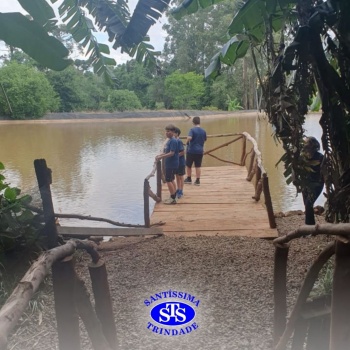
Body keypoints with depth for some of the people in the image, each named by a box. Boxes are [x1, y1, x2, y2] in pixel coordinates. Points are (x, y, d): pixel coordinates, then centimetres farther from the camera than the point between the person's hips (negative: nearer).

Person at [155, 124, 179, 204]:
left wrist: (161, 157, -20)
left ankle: (173, 199, 3)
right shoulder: (169, 140, 11)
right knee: (171, 180, 14)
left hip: (172, 164, -10)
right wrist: (159, 155, 3)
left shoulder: (173, 141, -18)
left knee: (168, 180, -5)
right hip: (169, 164, 10)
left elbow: (171, 153, -23)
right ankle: (173, 197, 23)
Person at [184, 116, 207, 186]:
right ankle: (197, 180, 8)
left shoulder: (192, 130, -12)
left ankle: (189, 179, 23)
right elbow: (205, 140, 15)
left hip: (191, 150, -4)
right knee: (198, 166, 8)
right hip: (200, 151, 4)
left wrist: (187, 142, -8)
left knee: (188, 165, 13)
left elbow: (189, 138, -27)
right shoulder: (203, 131, 4)